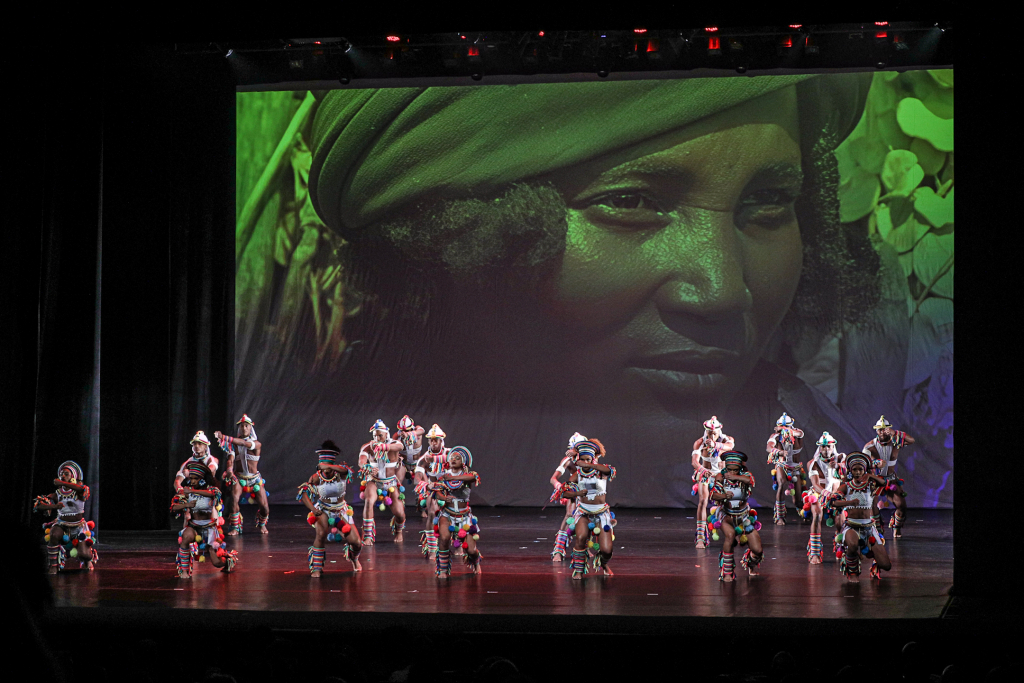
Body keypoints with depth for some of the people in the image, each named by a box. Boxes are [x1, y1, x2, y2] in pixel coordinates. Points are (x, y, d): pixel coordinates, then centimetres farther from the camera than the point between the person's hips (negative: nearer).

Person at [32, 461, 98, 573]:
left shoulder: (78, 492, -9)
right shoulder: (57, 494, 0)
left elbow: (82, 489, -37)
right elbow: (38, 505, -7)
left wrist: (61, 483, -34)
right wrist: (54, 506, -27)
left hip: (78, 526, -2)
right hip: (61, 524, 2)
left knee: (83, 554, -15)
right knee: (53, 535, -35)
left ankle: (90, 557, 25)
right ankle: (53, 565, -21)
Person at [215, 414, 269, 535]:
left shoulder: (257, 443, -6)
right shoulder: (234, 443, 0)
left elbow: (244, 443, -25)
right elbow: (230, 458, -14)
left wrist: (224, 437, -36)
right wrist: (229, 469, -38)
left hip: (255, 478, 0)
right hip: (239, 477, 0)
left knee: (264, 507, -6)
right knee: (233, 498, -29)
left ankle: (261, 525, 28)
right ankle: (235, 527, -12)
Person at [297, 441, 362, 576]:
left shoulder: (340, 473, -17)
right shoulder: (317, 477, -16)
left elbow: (344, 470, -42)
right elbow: (303, 493, -18)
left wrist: (328, 466, -57)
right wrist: (313, 509, -32)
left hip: (341, 511, 1)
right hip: (323, 511, -1)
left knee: (356, 543, -5)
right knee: (321, 534, -32)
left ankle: (354, 558, 34)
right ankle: (316, 567, -17)